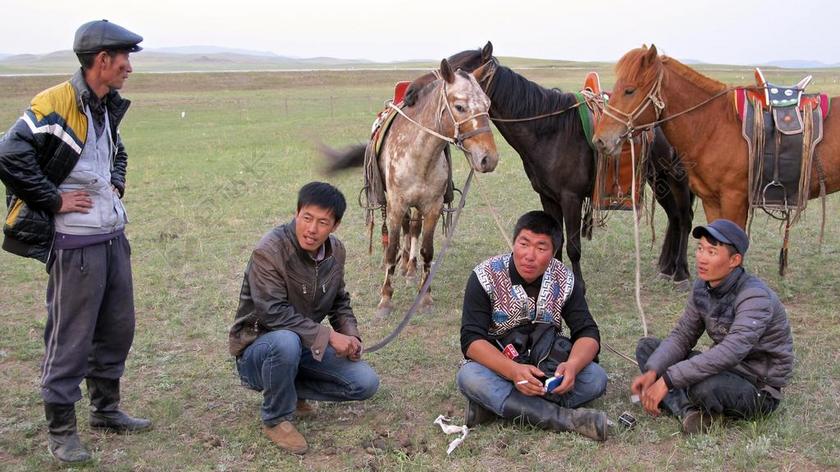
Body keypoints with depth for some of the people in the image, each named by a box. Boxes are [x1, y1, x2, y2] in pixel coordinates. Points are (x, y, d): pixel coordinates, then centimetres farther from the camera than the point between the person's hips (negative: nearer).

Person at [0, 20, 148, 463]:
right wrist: (54, 199, -18)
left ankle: (106, 409, 33)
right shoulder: (53, 105, -17)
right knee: (71, 338, 1)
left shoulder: (108, 107, 11)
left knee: (117, 328, 16)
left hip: (113, 236, 9)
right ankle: (61, 430, 14)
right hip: (75, 242, -8)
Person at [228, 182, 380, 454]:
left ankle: (289, 390, 10)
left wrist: (350, 334, -9)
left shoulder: (335, 251, -2)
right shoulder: (270, 251, -25)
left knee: (366, 383, -11)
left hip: (307, 345, 6)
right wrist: (328, 336, -30)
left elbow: (339, 301, 11)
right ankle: (276, 419, -13)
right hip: (258, 348, -6)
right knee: (286, 341, -41)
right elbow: (273, 313, -30)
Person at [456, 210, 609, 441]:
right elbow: (471, 340, -20)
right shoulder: (485, 277, -14)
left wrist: (572, 365, -32)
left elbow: (588, 333, -8)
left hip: (548, 368, 3)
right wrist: (513, 371, -38)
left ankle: (494, 404, -28)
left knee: (596, 378, -24)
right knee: (469, 377, -35)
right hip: (499, 367, -2)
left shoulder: (565, 280, -6)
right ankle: (564, 418, -35)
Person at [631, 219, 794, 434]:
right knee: (647, 347, 2)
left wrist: (668, 380, -42)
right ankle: (687, 410, -18)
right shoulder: (702, 287, -1)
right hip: (724, 371, 8)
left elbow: (732, 351, -39)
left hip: (758, 390, -8)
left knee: (705, 386, -39)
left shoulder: (755, 296, -26)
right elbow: (681, 336, 2)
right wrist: (652, 371, -18)